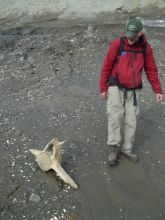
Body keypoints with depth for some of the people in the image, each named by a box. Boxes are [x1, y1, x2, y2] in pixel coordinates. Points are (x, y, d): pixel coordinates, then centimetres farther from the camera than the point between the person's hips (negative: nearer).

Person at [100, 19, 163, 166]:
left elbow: (151, 70, 6)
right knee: (115, 116, -12)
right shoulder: (117, 44, -8)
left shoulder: (145, 47, 0)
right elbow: (107, 66, -5)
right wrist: (103, 88, -6)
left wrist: (157, 90, 2)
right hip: (116, 87, -2)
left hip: (134, 90, 3)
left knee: (131, 120, 5)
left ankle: (127, 149, 18)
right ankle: (113, 148, -4)